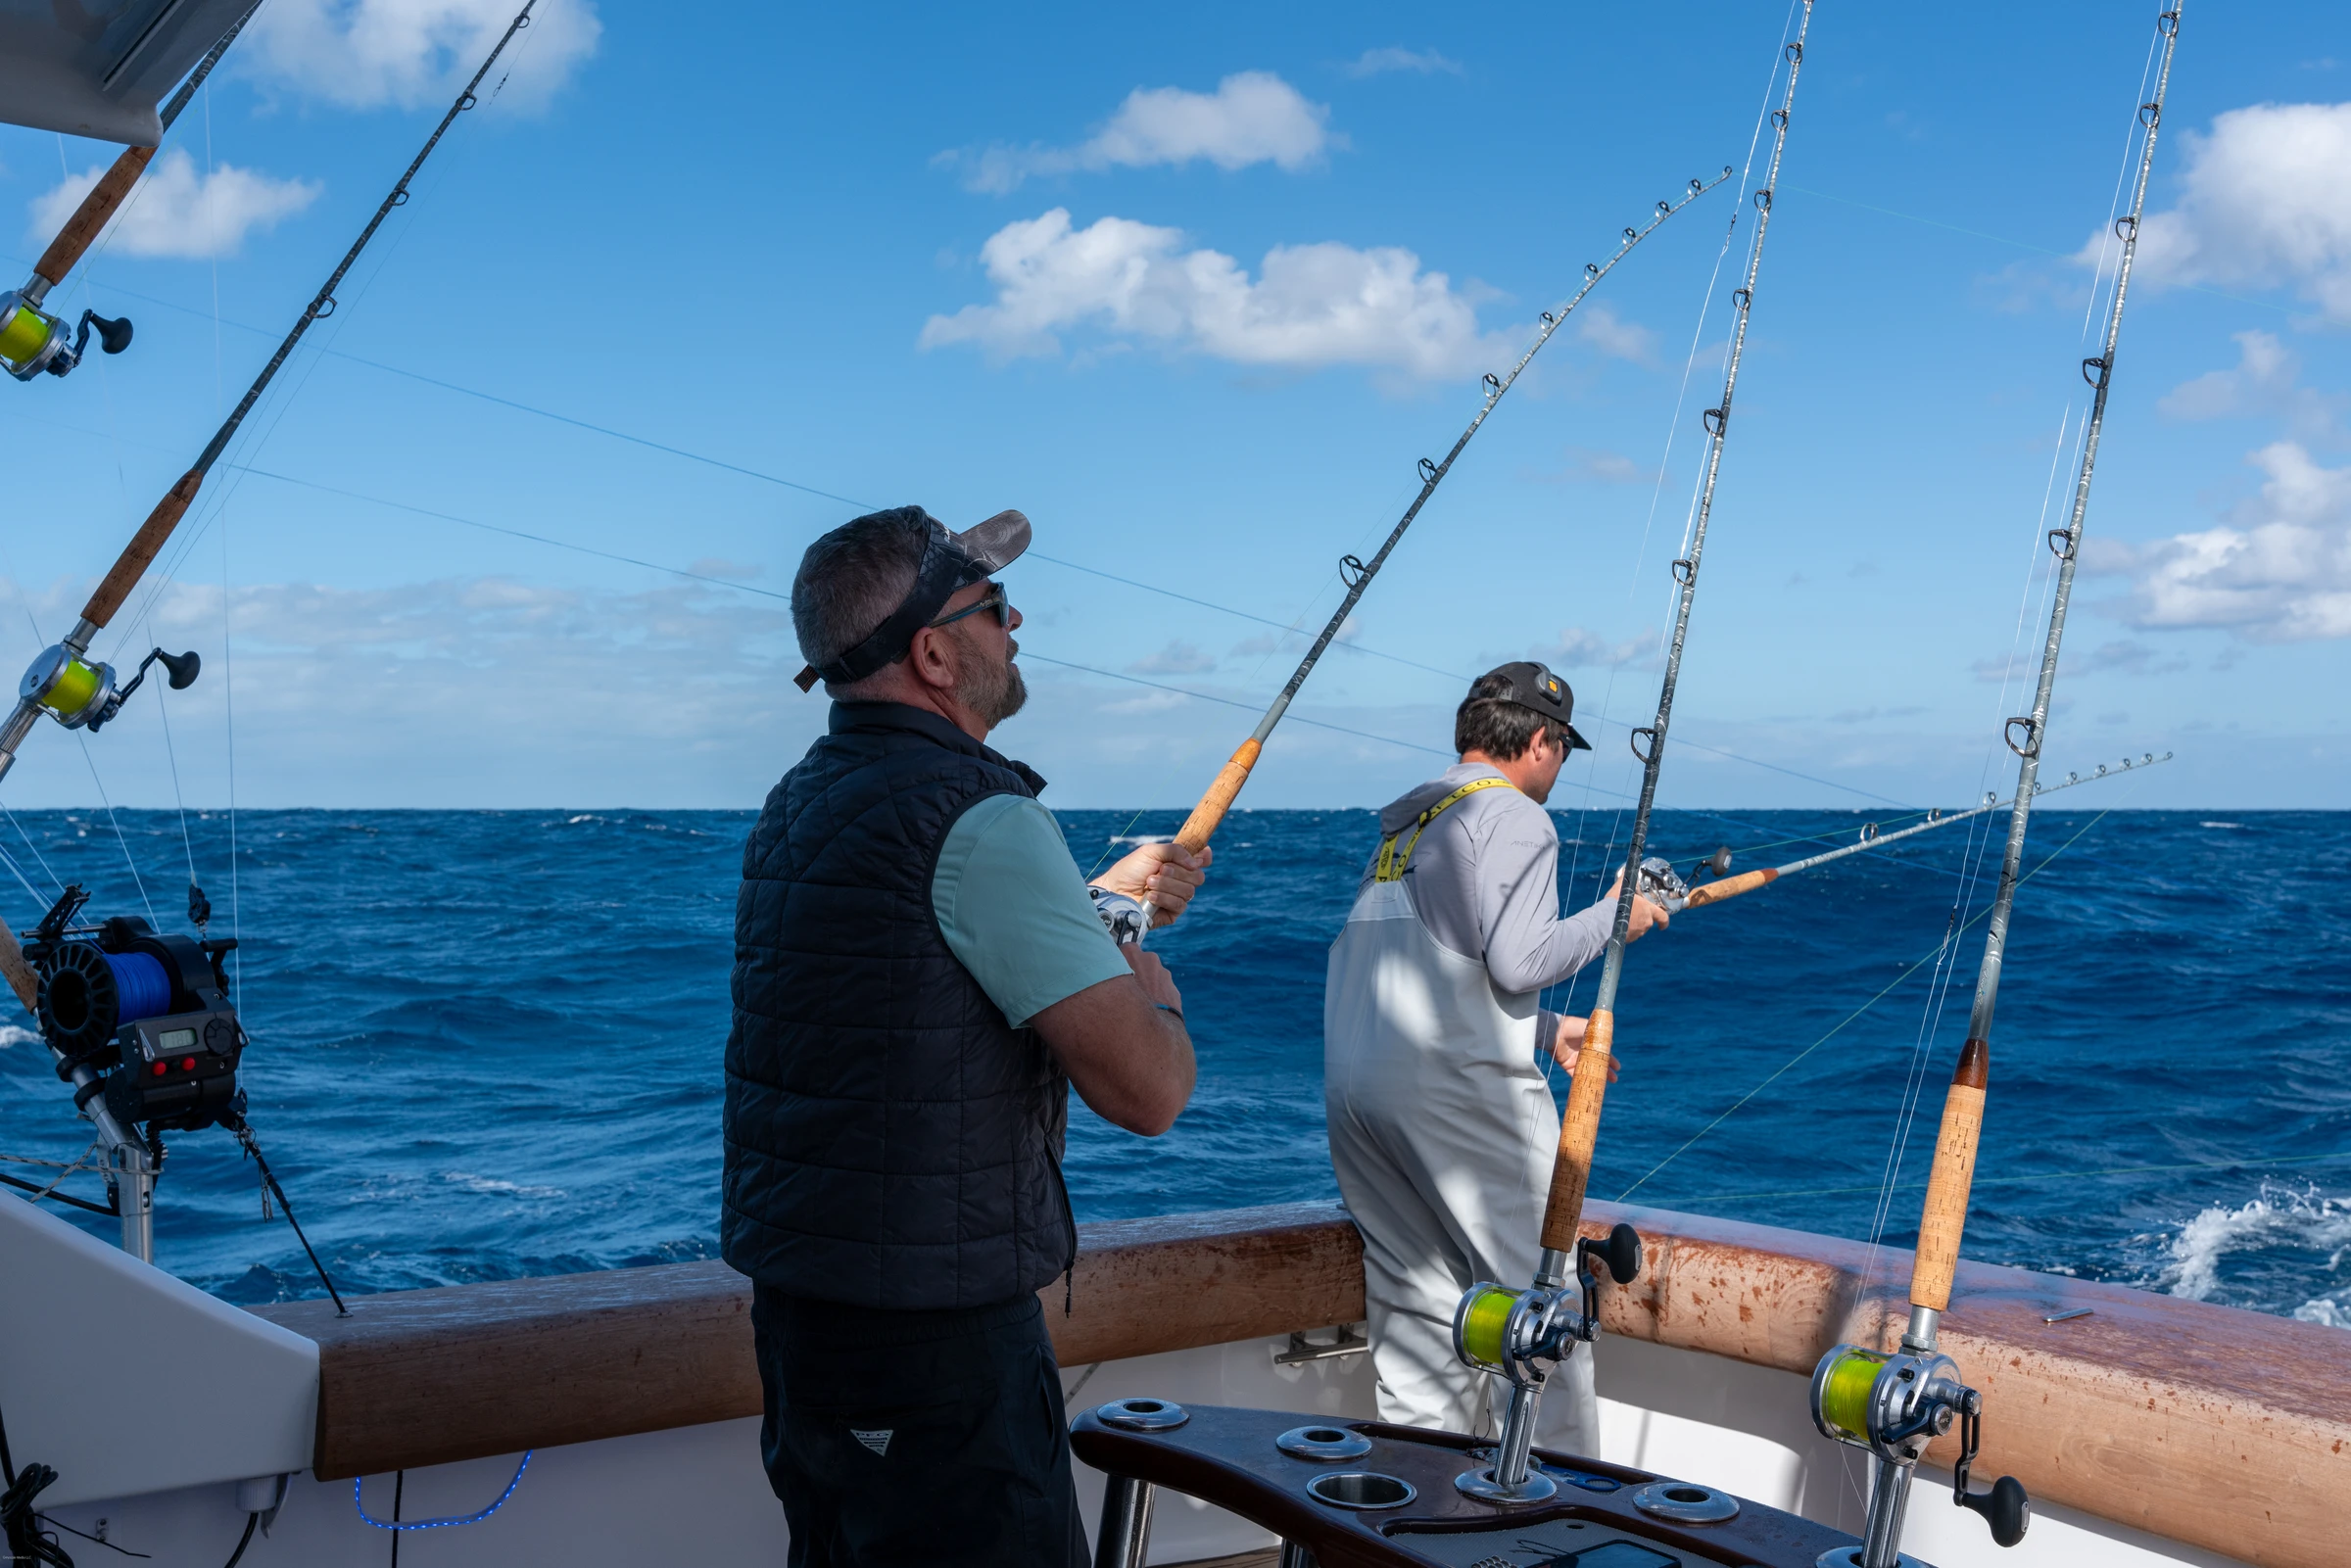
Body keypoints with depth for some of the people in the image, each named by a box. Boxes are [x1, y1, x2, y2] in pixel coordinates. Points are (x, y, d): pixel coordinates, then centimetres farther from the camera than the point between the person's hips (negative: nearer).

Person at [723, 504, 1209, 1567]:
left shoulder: (801, 801, 10)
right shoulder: (978, 816, -19)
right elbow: (1146, 1090, -21)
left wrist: (1102, 902, 27)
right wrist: (1153, 992, 0)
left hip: (791, 1302, 10)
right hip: (929, 1327, -9)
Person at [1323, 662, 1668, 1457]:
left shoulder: (1404, 822, 23)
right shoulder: (1512, 817, -3)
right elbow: (1516, 961, -14)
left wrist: (1546, 1031, 29)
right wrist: (1614, 914, 2)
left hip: (1352, 1088, 8)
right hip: (1451, 1090, -8)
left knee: (1417, 1314, 11)